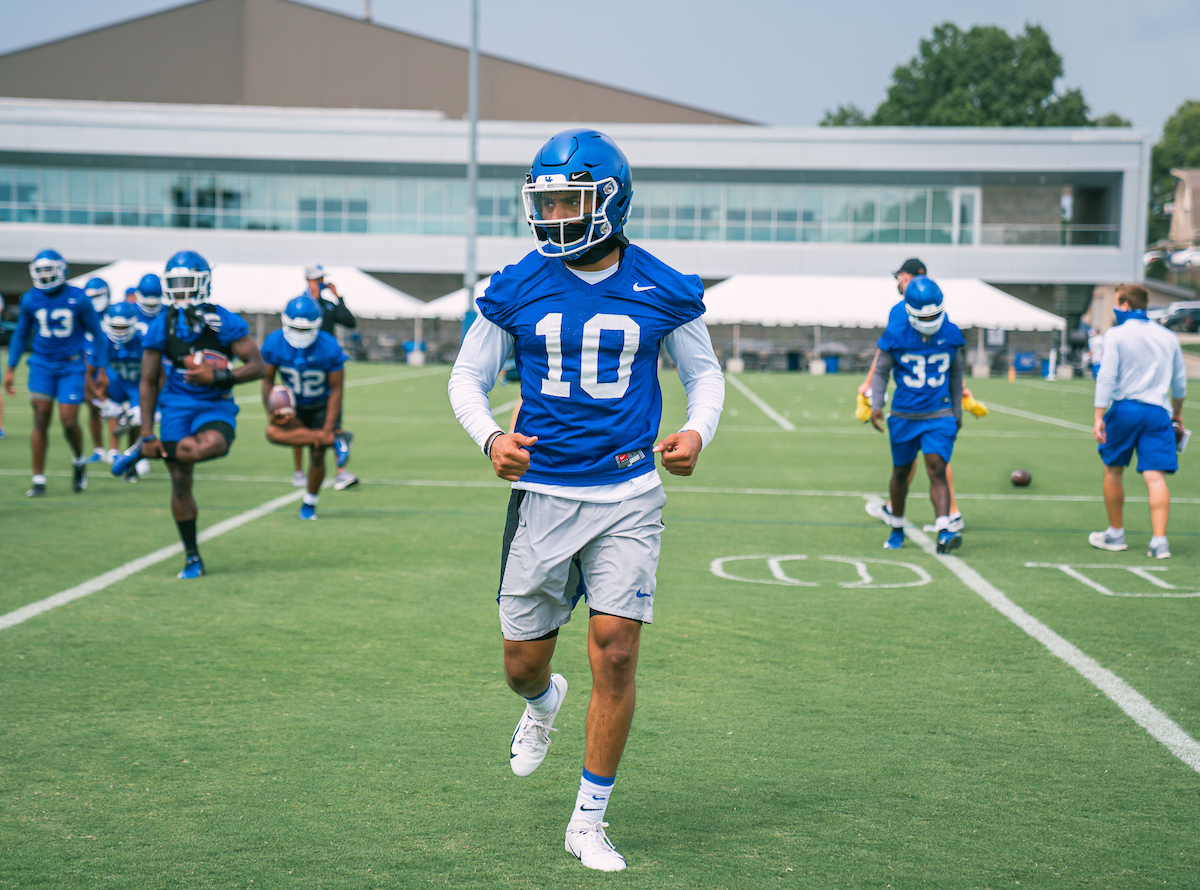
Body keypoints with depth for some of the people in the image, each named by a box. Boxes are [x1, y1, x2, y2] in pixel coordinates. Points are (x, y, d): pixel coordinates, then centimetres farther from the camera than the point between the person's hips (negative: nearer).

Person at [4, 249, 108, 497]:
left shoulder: (78, 299, -7)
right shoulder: (30, 299, 1)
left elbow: (97, 334, 2)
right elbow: (21, 335, 14)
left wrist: (102, 370, 0)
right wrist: (10, 369, 11)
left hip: (71, 367, -2)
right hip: (42, 365, 2)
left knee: (69, 421, -8)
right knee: (41, 418, -7)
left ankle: (79, 461, 24)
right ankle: (39, 480, -2)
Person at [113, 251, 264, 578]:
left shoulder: (224, 323, -8)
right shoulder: (161, 328, -2)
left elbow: (257, 366, -6)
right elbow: (148, 383, 4)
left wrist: (217, 377, -21)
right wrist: (147, 432, -2)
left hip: (215, 406, -2)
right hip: (177, 407, 2)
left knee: (210, 445, -35)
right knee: (180, 484, -2)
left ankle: (145, 453, -8)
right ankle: (193, 558, 13)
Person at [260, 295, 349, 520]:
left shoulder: (329, 348, -26)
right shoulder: (274, 343, -19)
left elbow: (336, 389, -19)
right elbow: (267, 379, -5)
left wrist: (328, 428, -24)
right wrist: (271, 412, -19)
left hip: (322, 406, -2)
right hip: (293, 404, 2)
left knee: (317, 455, -8)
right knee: (274, 432, -28)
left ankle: (310, 503, 17)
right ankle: (335, 440, -26)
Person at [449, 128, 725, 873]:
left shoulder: (662, 291, -2)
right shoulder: (518, 289, -1)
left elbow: (704, 371, 11)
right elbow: (468, 377, 7)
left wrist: (698, 432, -9)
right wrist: (491, 437, -13)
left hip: (628, 497, -1)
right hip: (543, 496, 1)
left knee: (616, 654, -7)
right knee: (524, 660, 8)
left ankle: (590, 822, 8)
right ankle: (543, 702, 49)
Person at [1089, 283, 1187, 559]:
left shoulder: (1116, 335, -3)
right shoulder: (1168, 337, 11)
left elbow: (1107, 377, -11)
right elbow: (1179, 381, 18)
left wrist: (1099, 416, -12)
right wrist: (1178, 412, 33)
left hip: (1124, 409, -3)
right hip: (1157, 412, 3)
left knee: (1113, 470, 14)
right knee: (1156, 477, -4)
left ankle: (1115, 534, 23)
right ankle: (1159, 541, -14)